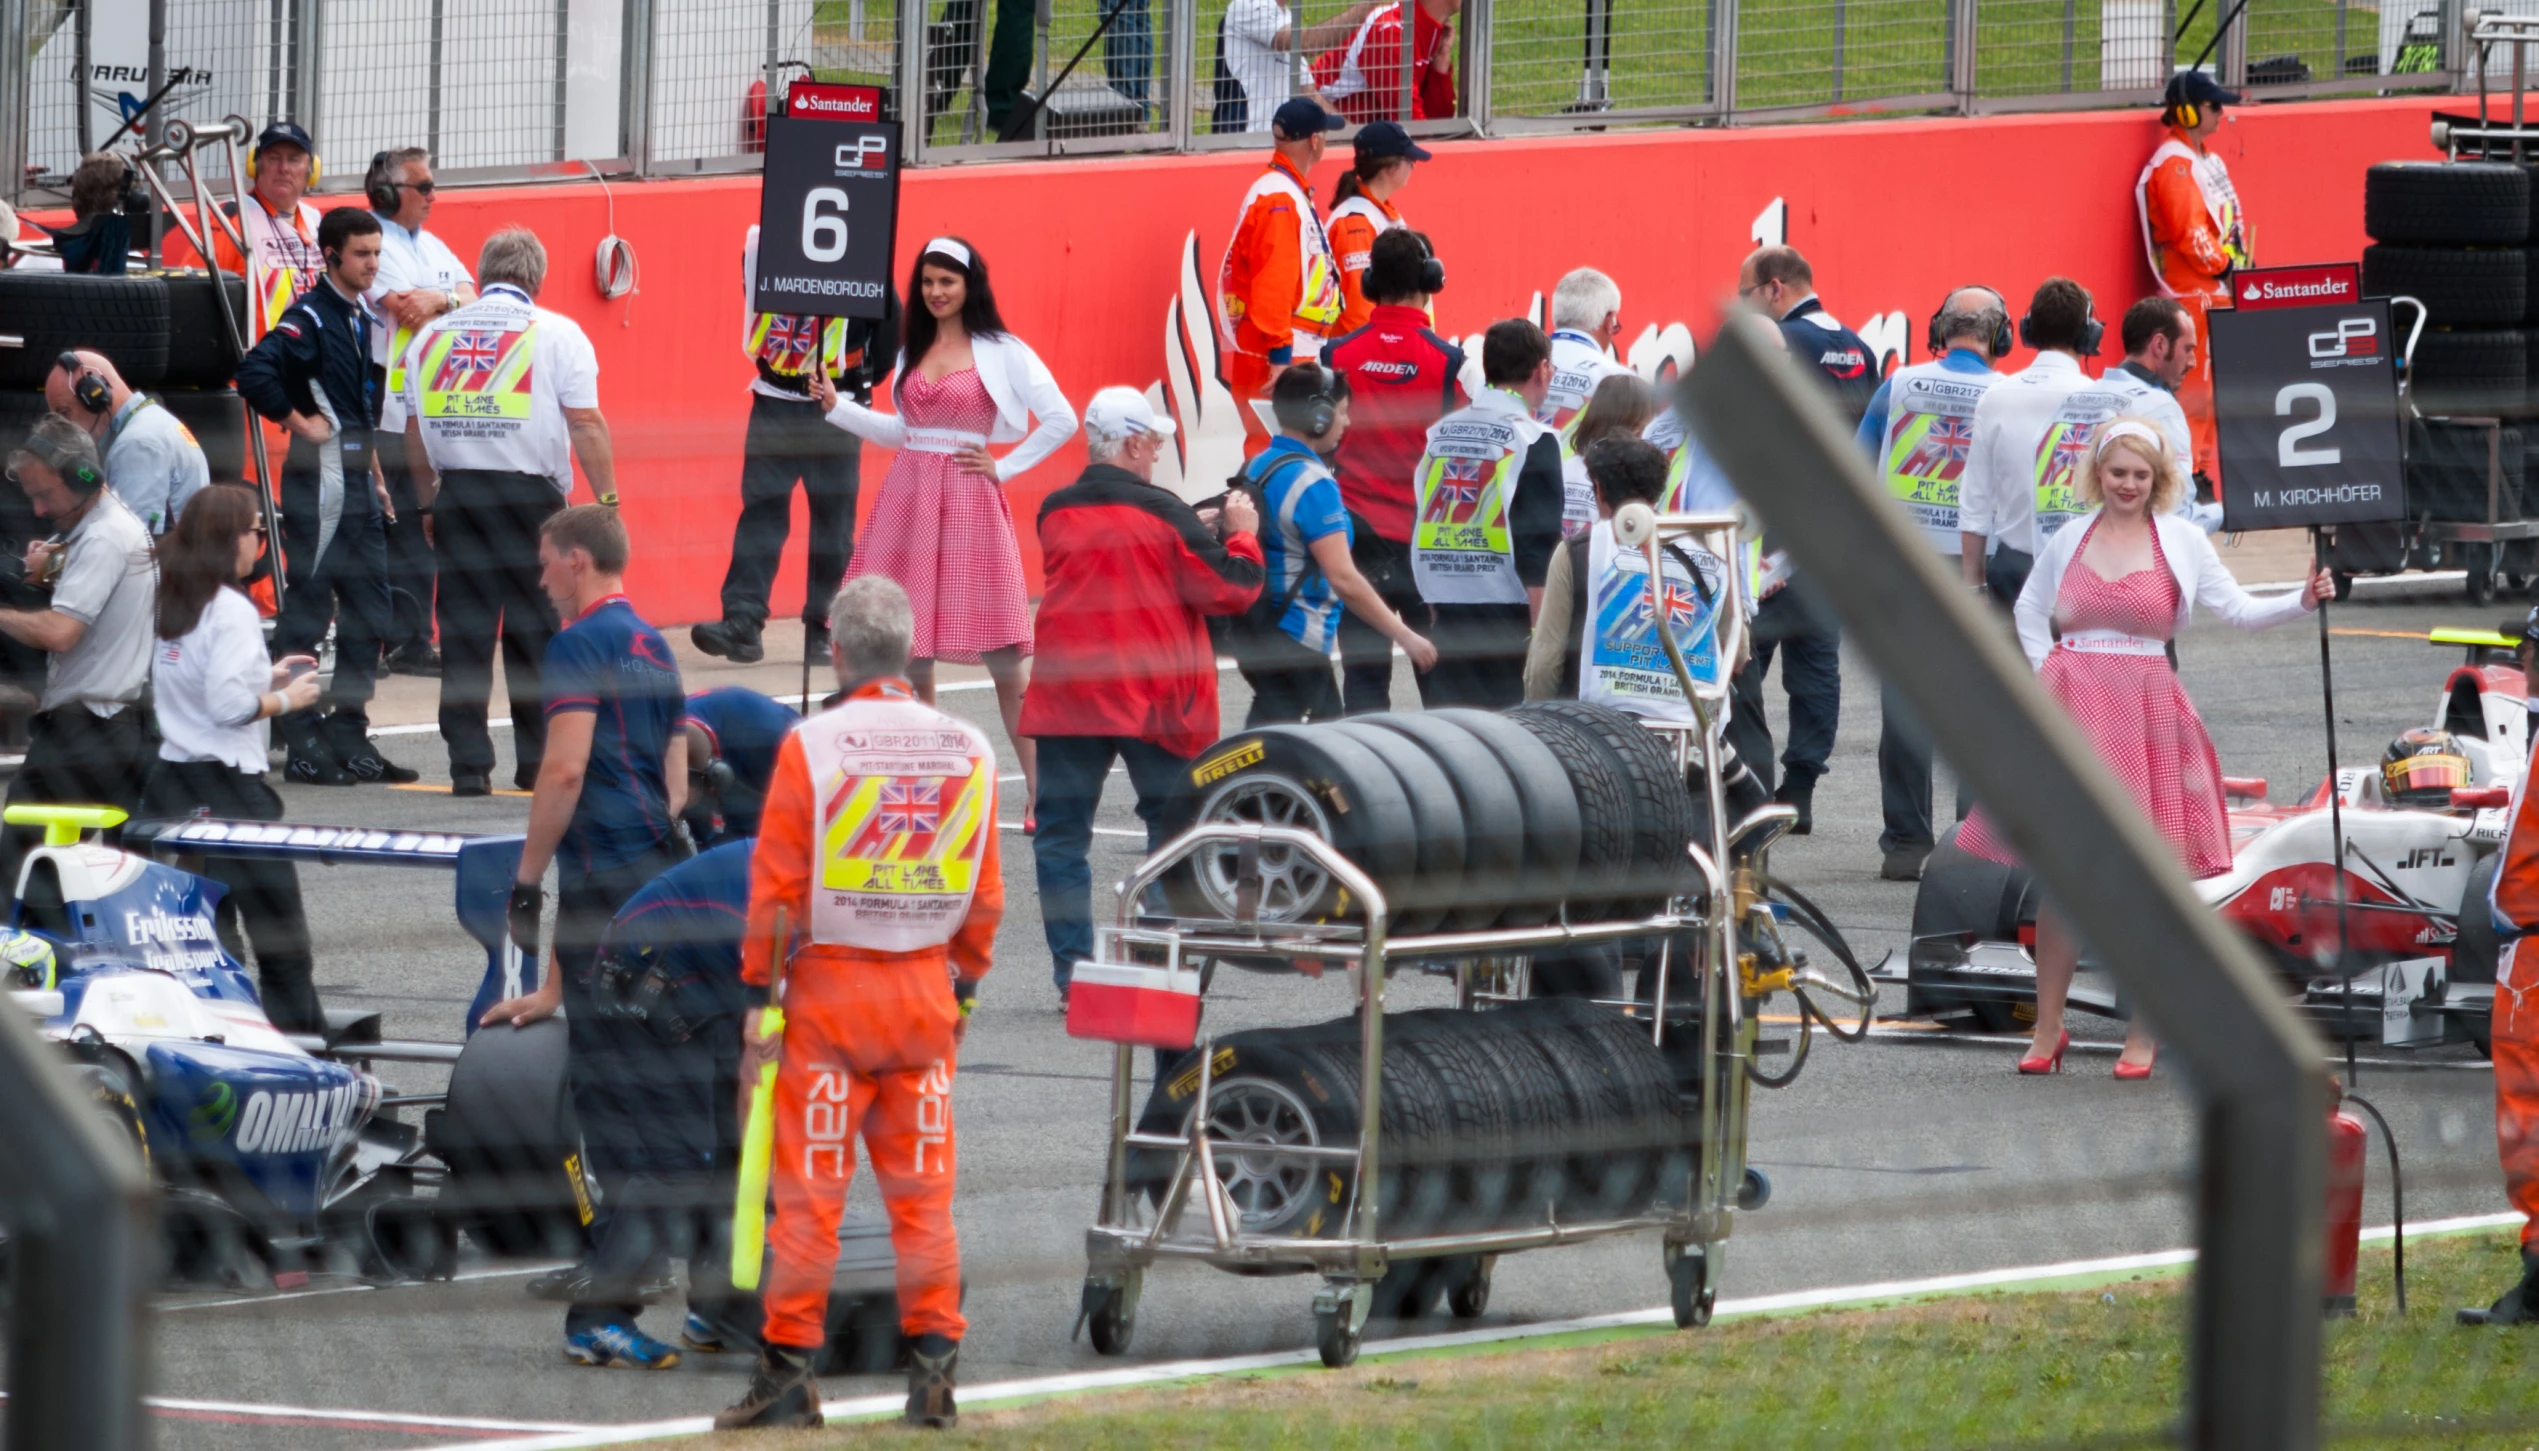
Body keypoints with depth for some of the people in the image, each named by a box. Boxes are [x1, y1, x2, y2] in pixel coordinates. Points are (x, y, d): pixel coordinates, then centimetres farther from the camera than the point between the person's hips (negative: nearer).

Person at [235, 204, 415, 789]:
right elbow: (255, 372, -27)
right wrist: (297, 421, -17)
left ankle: (350, 737, 16)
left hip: (360, 482, 9)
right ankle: (302, 746, -3)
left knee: (368, 611, 10)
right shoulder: (311, 317, -11)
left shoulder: (368, 320, 16)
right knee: (306, 611, -5)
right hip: (318, 477, -9)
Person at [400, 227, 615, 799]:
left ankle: (469, 764, -1)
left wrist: (428, 503, 24)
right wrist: (607, 500, -2)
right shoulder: (556, 334, 1)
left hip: (456, 493, 3)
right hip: (530, 493, -3)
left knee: (463, 629, 3)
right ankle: (536, 761, 9)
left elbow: (414, 431, 16)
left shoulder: (432, 336, 12)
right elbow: (586, 424, -5)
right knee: (536, 630, 5)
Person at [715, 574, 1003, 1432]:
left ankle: (789, 1369, 3)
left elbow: (776, 888, -9)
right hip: (926, 993, 3)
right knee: (923, 1189, 8)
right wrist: (964, 990, 18)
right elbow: (986, 896, 8)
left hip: (830, 985, -3)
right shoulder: (968, 752, 3)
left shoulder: (810, 747, -10)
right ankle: (933, 1368, 6)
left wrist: (760, 992, -2)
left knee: (809, 1190, 1)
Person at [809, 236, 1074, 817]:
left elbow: (1061, 420, -3)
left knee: (1003, 655, -7)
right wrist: (837, 408, 13)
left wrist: (1004, 466, -4)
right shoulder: (913, 350, 14)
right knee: (907, 649, 4)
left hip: (970, 505, -5)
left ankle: (1037, 787, -3)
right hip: (907, 501, 5)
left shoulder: (1001, 353, -2)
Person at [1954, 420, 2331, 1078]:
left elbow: (2237, 609, 2)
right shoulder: (2070, 540, 10)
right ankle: (2047, 1028, 13)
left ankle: (2143, 1032, 6)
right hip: (2072, 710, 2)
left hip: (2145, 714, -2)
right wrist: (2045, 674, 10)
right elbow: (2030, 609, 24)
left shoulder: (2180, 540, 3)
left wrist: (2301, 601, -13)